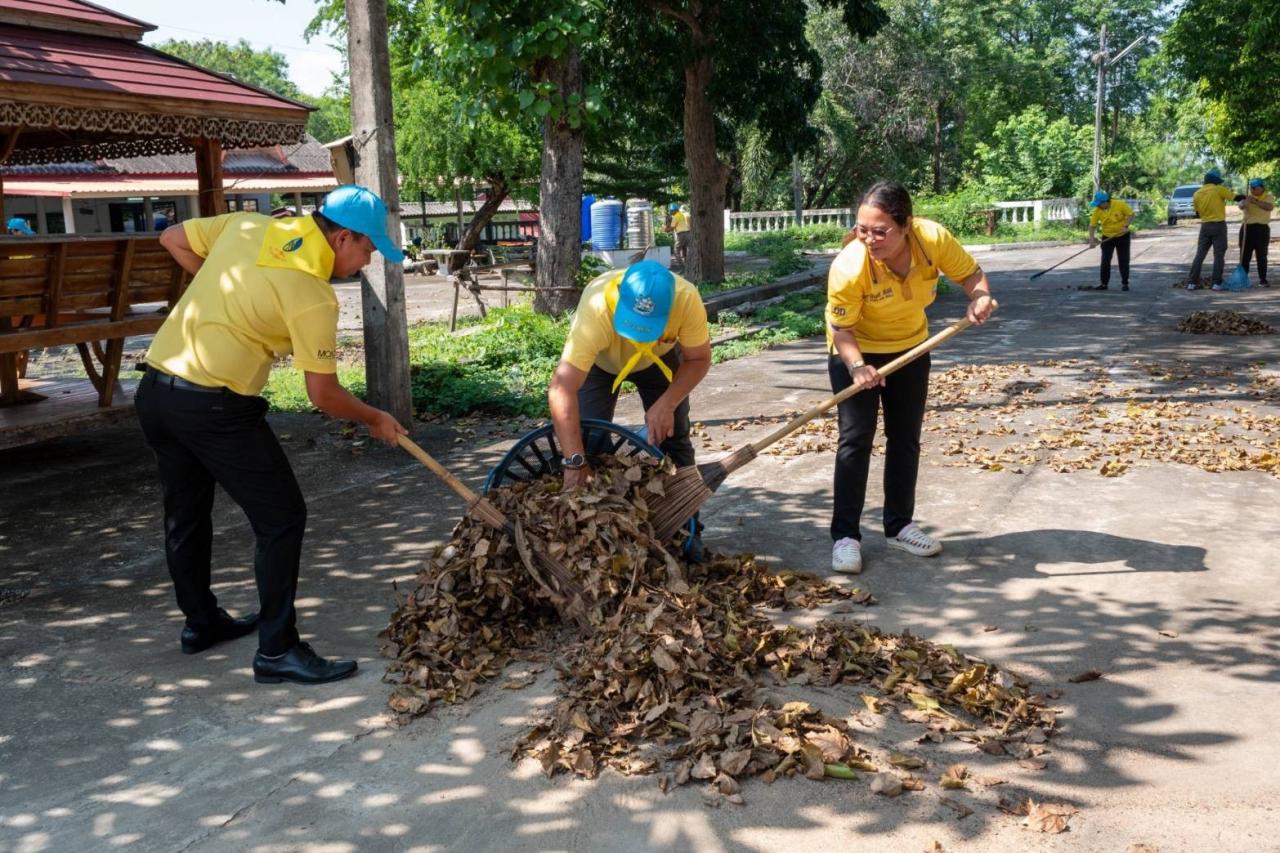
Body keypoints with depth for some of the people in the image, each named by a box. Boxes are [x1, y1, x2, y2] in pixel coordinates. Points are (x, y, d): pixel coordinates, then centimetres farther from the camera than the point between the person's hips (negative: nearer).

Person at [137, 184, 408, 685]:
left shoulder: (247, 226, 5)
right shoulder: (313, 296, -14)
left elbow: (172, 239, 18)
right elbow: (323, 396, -10)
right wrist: (374, 420, 7)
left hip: (154, 389, 9)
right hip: (213, 408, -9)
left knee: (185, 512, 22)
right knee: (282, 517, 1)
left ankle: (200, 621, 39)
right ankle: (277, 651, 4)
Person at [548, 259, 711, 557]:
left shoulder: (687, 299, -39)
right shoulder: (596, 310, -46)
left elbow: (698, 359, -20)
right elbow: (561, 390, -50)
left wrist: (667, 403, -34)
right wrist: (574, 463, -53)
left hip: (661, 358, 2)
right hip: (598, 360, -1)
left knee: (673, 437, -2)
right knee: (587, 435, -12)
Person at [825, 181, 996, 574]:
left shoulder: (933, 238, -26)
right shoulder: (849, 266, -33)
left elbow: (970, 272, -11)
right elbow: (840, 328, -25)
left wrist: (980, 296, -32)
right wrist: (857, 366, -42)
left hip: (910, 349, 4)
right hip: (855, 352, -4)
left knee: (906, 438, 10)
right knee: (855, 439, -11)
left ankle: (899, 525, 24)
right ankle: (845, 535, -4)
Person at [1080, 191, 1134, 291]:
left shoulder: (1120, 204, -18)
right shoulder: (1097, 211, -12)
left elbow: (1130, 214, -8)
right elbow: (1092, 225, -9)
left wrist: (1125, 226, -21)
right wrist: (1091, 239, -20)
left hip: (1123, 236, -2)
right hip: (1107, 237, 2)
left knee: (1123, 261, 2)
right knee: (1105, 261, 1)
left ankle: (1125, 283, 10)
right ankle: (1103, 283, 8)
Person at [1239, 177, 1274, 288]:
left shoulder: (1269, 197, 2)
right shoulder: (1247, 196, 4)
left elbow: (1269, 207, -20)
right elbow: (1241, 206, -17)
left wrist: (1255, 201, -30)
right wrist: (1245, 203, -41)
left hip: (1262, 228, -1)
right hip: (1248, 227, 1)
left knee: (1261, 255, 2)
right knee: (1245, 255, 1)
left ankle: (1262, 280, 6)